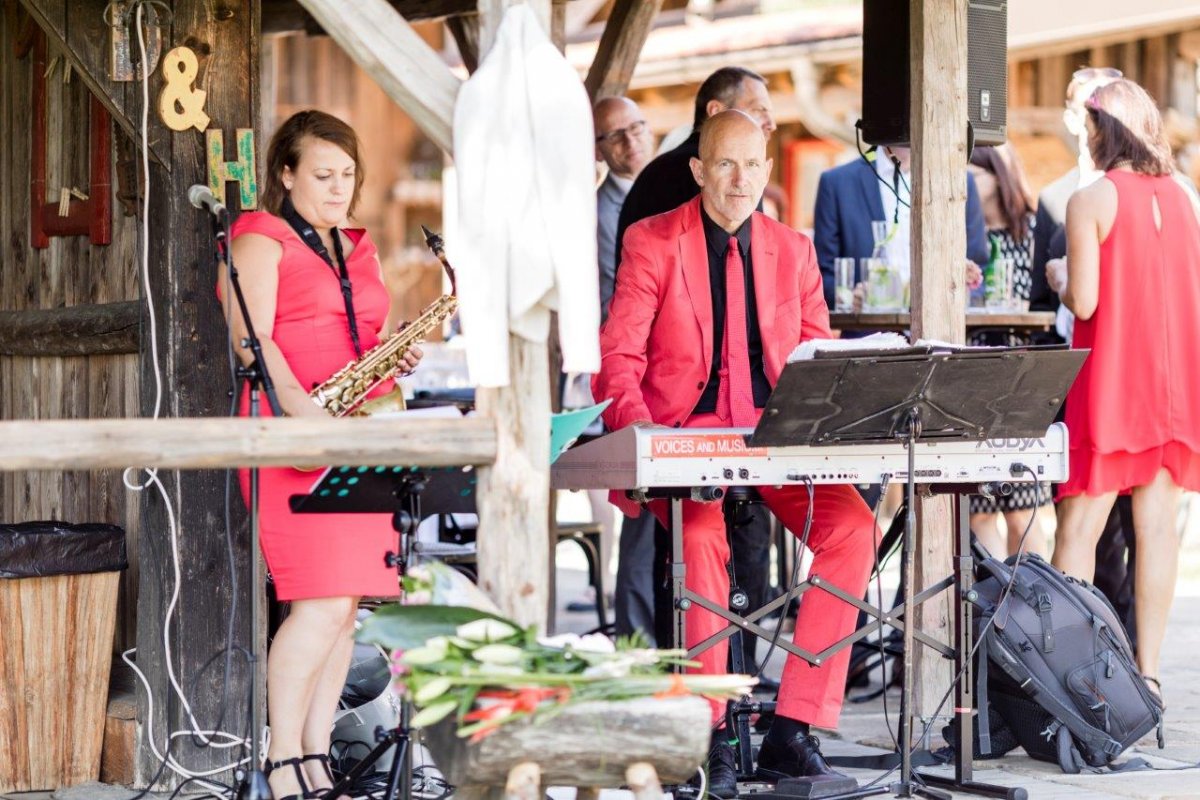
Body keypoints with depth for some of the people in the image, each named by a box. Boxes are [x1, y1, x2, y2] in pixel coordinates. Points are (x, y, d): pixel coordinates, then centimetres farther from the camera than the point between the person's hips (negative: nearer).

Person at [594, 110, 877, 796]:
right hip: (686, 433, -3)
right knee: (703, 533, -35)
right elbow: (618, 357, -3)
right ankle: (707, 734, -23)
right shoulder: (653, 243, 2)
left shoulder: (792, 250, 13)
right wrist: (638, 429, -23)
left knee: (854, 526, -23)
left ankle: (795, 730, -19)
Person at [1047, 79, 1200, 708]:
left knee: (1078, 530, -2)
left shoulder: (1090, 200, -9)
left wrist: (1057, 275, 7)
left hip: (1110, 384, -5)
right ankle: (1148, 670, 5)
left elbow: (1083, 301, -13)